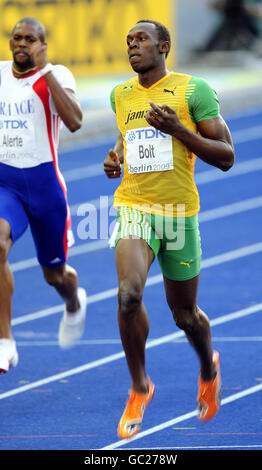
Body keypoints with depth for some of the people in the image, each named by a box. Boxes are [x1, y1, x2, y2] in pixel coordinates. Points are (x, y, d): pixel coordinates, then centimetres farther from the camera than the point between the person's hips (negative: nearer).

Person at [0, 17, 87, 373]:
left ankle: (74, 303, 53)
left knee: (54, 274, 13)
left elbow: (74, 121, -27)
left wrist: (45, 70, -26)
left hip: (44, 183, -2)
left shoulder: (55, 76, -8)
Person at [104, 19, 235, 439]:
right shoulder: (120, 95, 8)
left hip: (179, 211, -2)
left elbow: (226, 157, -8)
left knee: (184, 314, 9)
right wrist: (115, 156, 7)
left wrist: (178, 130, -20)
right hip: (133, 206, 2)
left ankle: (209, 367, 44)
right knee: (129, 293, -23)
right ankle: (139, 388, -5)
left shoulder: (194, 90, -6)